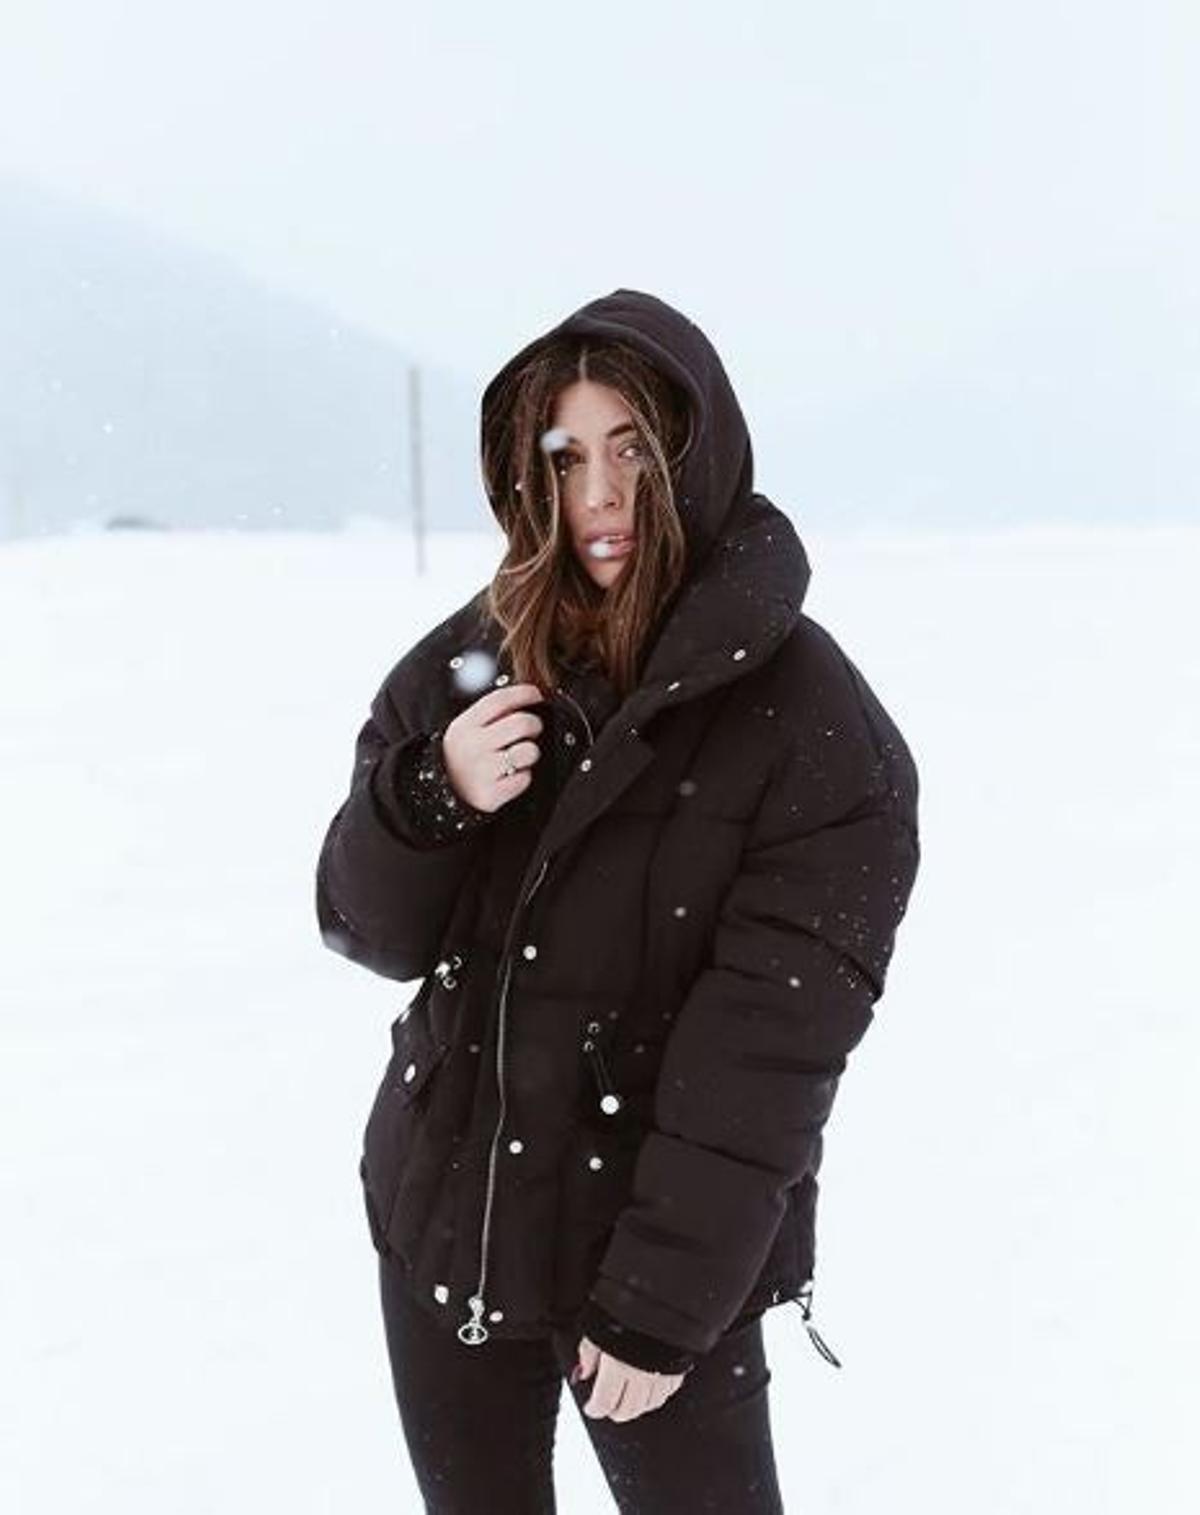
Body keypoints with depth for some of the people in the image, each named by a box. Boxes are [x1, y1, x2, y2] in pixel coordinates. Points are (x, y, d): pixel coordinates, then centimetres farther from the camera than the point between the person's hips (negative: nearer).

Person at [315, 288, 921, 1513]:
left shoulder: (814, 726, -15)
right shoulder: (471, 660, -2)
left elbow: (769, 1042, -17)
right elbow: (368, 928, 1)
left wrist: (665, 1296, -17)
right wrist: (429, 798, -19)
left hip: (663, 1247, -4)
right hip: (440, 1222, 5)